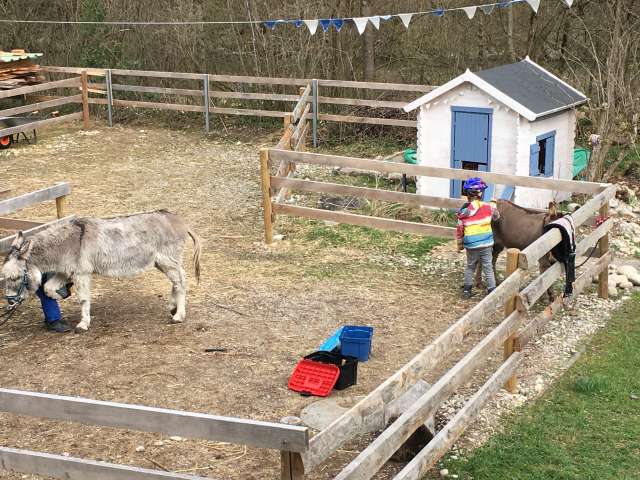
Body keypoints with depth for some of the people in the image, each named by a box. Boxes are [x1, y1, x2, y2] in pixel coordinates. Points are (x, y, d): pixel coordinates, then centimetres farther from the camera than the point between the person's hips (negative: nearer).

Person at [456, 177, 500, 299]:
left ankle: (467, 289, 22)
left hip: (471, 245, 1)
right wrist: (493, 203, 29)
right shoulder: (488, 207, -8)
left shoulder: (463, 211, -4)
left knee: (470, 267, 19)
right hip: (486, 243, -1)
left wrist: (460, 244, 15)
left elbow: (459, 230, 1)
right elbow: (496, 216, 13)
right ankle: (492, 291, 5)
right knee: (488, 268, 6)